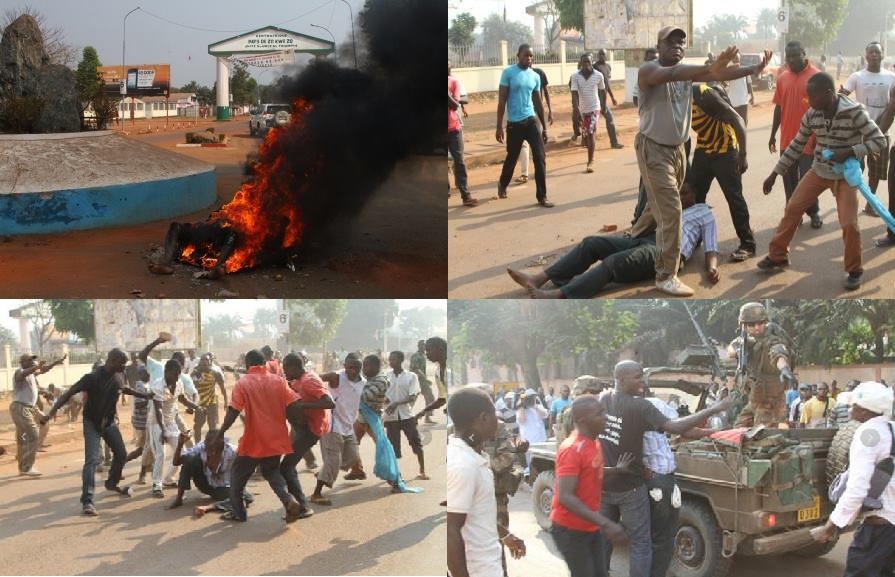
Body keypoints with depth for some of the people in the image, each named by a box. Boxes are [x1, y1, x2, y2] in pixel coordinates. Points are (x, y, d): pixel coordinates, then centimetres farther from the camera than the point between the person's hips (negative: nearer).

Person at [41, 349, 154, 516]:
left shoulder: (117, 379, -5)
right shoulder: (92, 378, -26)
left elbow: (125, 389, 20)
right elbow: (68, 393, -27)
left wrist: (145, 395, 25)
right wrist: (51, 413, -36)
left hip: (109, 422, 7)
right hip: (92, 423, -7)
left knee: (121, 454, 15)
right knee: (93, 459, -19)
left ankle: (112, 483, 41)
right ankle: (87, 501, -20)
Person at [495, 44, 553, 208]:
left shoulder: (535, 76, 7)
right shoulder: (508, 73, -6)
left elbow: (538, 102, 15)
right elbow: (502, 101, -6)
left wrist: (544, 127, 14)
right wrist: (499, 126, -10)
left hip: (531, 121, 3)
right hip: (514, 123, -3)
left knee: (539, 158, -8)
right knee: (512, 158, 12)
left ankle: (542, 196, -3)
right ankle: (503, 184, 41)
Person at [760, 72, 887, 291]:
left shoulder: (854, 112, -21)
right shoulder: (811, 115, -7)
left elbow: (879, 141, -17)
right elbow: (796, 145, 5)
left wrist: (849, 151, -30)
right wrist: (775, 174, 6)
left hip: (845, 175, -4)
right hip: (818, 171, 4)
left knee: (849, 224, -12)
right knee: (792, 209, 2)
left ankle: (855, 271, 10)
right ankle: (777, 256, 20)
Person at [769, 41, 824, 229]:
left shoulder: (816, 76, -9)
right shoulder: (782, 78, 7)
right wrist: (773, 134, 13)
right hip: (786, 140, 5)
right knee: (789, 179, 10)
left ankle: (814, 212, 20)